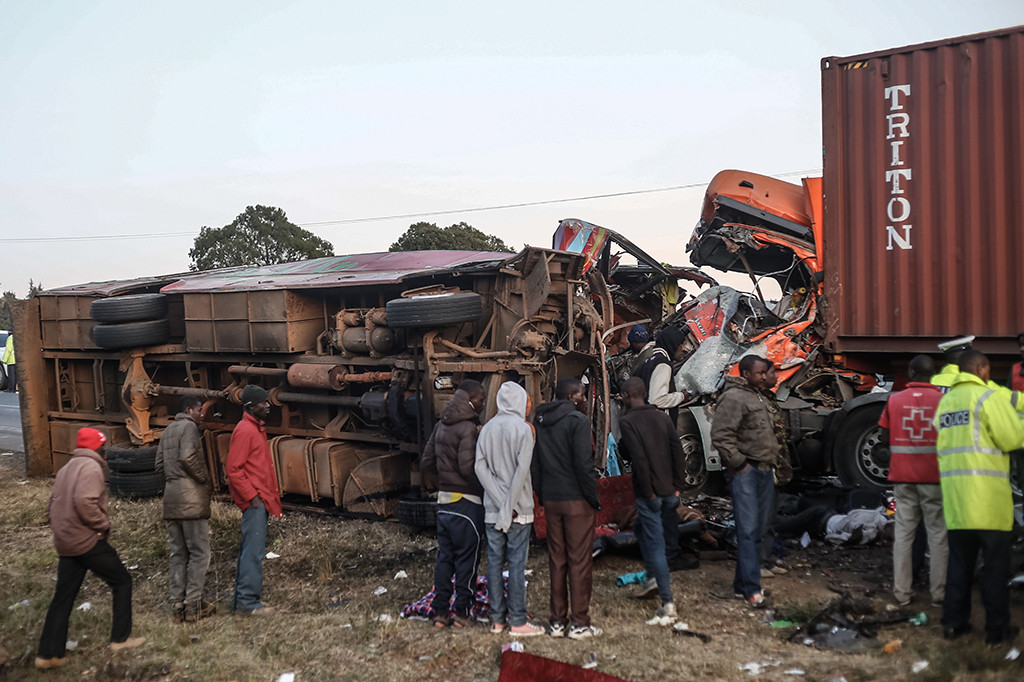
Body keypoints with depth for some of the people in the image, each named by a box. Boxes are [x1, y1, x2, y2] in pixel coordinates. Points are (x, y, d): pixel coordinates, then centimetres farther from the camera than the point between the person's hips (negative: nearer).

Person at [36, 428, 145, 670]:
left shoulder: (66, 468, 16)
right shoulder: (91, 467, -13)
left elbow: (55, 502, 19)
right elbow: (85, 502, -26)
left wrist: (59, 530, 19)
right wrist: (104, 524, -15)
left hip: (65, 543, 9)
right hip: (88, 541, -9)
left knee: (63, 596, 11)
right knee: (122, 581, 6)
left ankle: (49, 653, 11)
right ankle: (120, 638, 9)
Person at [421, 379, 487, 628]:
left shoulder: (441, 426, 12)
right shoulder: (467, 428, -15)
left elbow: (426, 463, 14)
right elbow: (468, 467, -23)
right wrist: (485, 487, -9)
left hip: (444, 500, 8)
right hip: (466, 502, -8)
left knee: (445, 556, 12)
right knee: (467, 558, 1)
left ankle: (441, 612, 14)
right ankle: (462, 612, 5)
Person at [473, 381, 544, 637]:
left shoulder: (487, 429, 7)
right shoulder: (522, 428, -7)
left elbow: (479, 466, 0)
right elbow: (522, 469, -15)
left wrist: (499, 500, -6)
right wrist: (510, 505, -12)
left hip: (492, 509, 5)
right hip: (518, 509, -5)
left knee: (495, 562, 8)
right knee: (517, 563, -1)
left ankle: (497, 618, 13)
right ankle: (517, 621, 2)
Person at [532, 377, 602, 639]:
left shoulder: (540, 421, 10)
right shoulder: (577, 420, -12)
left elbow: (534, 463, 11)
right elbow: (583, 464, -17)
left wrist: (541, 495, 15)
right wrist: (594, 498, -9)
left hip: (551, 500, 7)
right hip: (577, 500, -6)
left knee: (556, 560, 12)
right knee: (580, 561, 0)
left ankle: (557, 621, 16)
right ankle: (580, 623, 3)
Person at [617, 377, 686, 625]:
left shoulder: (628, 421, -9)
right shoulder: (662, 417, 9)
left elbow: (638, 458, -17)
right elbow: (677, 451, 5)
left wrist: (648, 492, -12)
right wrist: (678, 486, 6)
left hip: (649, 493, -6)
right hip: (669, 491, 6)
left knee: (655, 544, -3)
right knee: (642, 528, 27)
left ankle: (668, 604, -5)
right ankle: (653, 576, 27)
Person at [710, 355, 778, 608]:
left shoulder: (759, 397, 20)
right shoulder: (733, 398, -11)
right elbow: (721, 436, -20)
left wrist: (772, 461, 19)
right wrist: (739, 463, -16)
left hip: (765, 471, 9)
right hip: (745, 473, -9)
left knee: (759, 530, 11)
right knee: (748, 530, -10)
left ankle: (741, 582, 20)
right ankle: (752, 589, -11)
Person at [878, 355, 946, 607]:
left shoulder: (894, 400, 0)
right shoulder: (942, 400, -6)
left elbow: (885, 440, 3)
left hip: (902, 477, 2)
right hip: (934, 477, -2)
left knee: (904, 534, 7)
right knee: (938, 534, 5)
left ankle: (902, 592, 7)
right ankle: (938, 592, 5)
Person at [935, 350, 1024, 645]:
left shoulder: (945, 401, 15)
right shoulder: (989, 397, -7)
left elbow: (944, 444, 11)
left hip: (955, 496, 6)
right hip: (987, 495, -6)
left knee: (960, 562, 13)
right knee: (995, 565, 3)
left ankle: (954, 622, 14)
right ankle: (997, 628, 7)